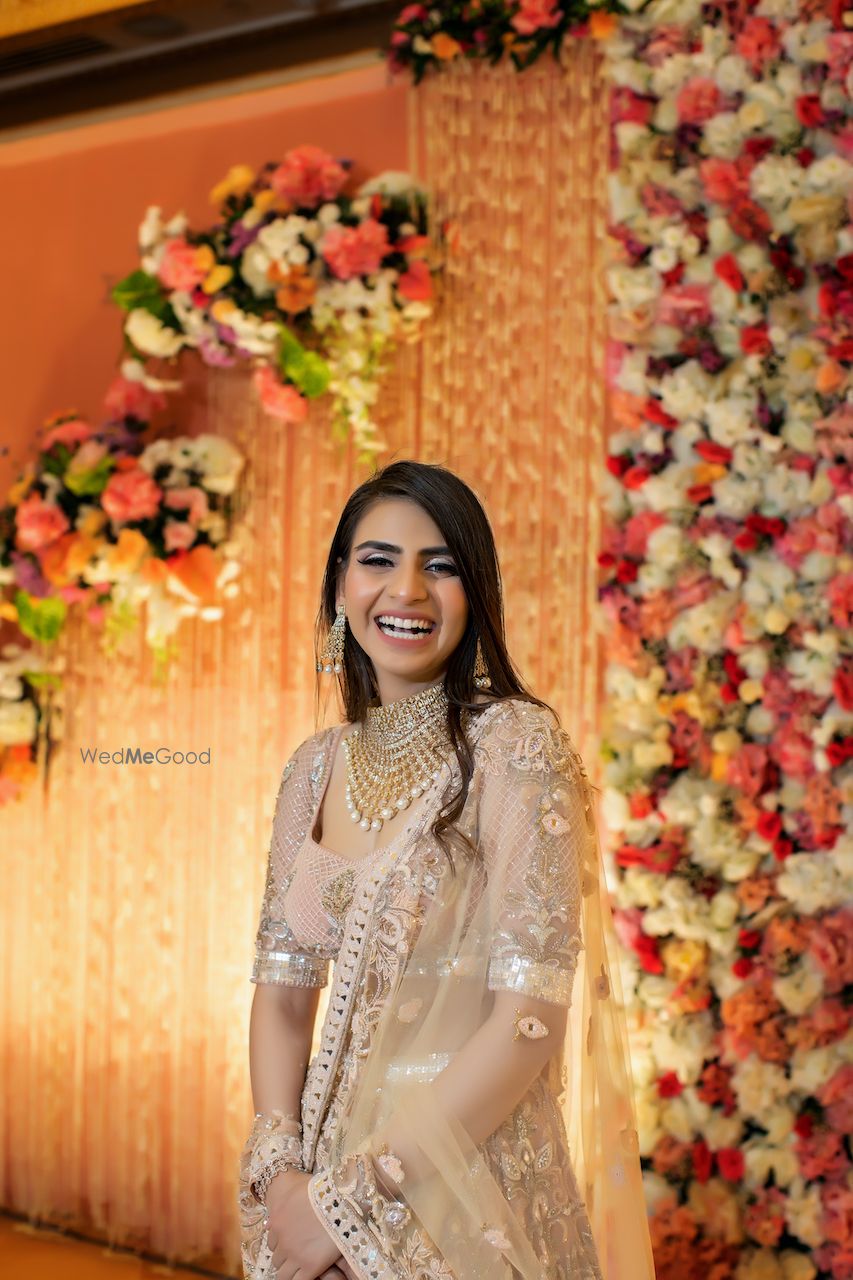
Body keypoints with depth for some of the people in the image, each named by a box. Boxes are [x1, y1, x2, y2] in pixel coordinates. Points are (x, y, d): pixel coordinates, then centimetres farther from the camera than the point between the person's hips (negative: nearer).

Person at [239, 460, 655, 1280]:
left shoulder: (516, 743, -14)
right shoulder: (315, 768, 4)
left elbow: (531, 1019, -19)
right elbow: (283, 985, 5)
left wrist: (349, 1198, -17)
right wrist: (282, 1171, -11)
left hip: (470, 1186, -5)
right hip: (337, 1153, 5)